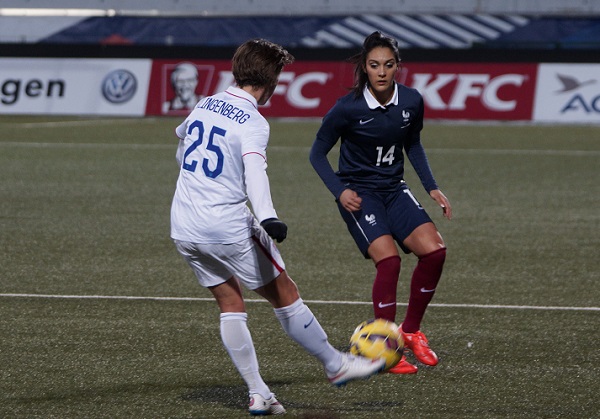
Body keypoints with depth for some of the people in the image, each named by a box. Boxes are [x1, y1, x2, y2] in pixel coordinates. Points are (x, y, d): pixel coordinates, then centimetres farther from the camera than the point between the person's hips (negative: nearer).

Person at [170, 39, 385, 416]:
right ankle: (336, 365, 17)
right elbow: (254, 170, -31)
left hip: (184, 229, 7)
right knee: (285, 296, 6)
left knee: (231, 305, 13)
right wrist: (268, 217, -45)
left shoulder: (204, 106, 10)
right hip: (229, 227, -7)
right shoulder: (253, 123, -12)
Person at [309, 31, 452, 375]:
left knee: (434, 250, -14)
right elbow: (318, 153, -6)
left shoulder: (411, 101, -6)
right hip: (358, 193, -5)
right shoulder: (348, 108, -18)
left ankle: (411, 330, 7)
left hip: (393, 189, 5)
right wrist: (339, 191, -19)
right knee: (388, 258, -24)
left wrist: (431, 187, 6)